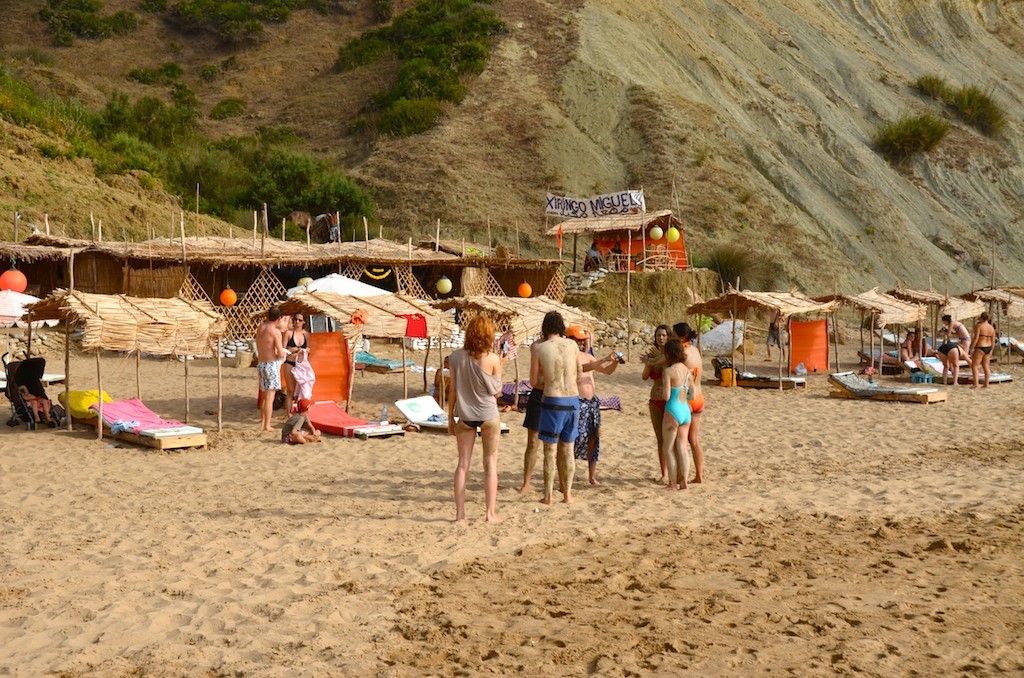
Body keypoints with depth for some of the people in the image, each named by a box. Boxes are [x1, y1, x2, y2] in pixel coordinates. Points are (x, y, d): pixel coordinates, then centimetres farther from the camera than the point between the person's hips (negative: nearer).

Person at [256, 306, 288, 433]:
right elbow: (281, 354, -15)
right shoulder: (276, 332, -14)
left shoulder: (261, 326, 7)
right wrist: (280, 356, 5)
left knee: (264, 396, 19)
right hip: (272, 365, -8)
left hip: (261, 364, 8)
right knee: (270, 397, -5)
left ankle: (262, 423, 23)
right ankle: (267, 427, -5)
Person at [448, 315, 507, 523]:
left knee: (463, 464, 9)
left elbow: (452, 390, 0)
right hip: (488, 416, -2)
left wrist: (450, 417, 9)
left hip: (465, 416, 2)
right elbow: (497, 391, -4)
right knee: (490, 463, 7)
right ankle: (491, 512, 7)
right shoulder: (492, 359, -11)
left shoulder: (456, 357, -5)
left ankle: (460, 512, 8)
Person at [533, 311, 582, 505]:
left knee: (550, 450, 5)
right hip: (573, 400, 3)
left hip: (552, 401, -3)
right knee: (567, 449, 13)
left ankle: (548, 495, 7)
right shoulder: (572, 345, 3)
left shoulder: (540, 349, -5)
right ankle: (567, 493, 16)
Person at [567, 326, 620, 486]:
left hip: (592, 402, 7)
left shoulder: (587, 356, 15)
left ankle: (592, 476, 10)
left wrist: (615, 362, -6)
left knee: (593, 438, 5)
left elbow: (607, 371, 15)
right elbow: (583, 368, -26)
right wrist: (605, 359, -30)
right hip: (577, 402, -7)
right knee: (579, 437, -10)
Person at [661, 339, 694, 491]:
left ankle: (673, 484, 6)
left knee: (669, 449, 4)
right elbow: (692, 395, 10)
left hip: (673, 412, -6)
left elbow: (666, 396, -17)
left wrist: (661, 390, 4)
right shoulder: (688, 371, 7)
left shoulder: (668, 371, -13)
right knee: (682, 448, 10)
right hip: (686, 411, 6)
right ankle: (683, 482, 10)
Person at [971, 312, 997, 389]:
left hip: (979, 349, -7)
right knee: (986, 366, 12)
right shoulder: (991, 328, 7)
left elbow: (975, 338, -18)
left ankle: (976, 384, -15)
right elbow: (993, 341, 8)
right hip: (988, 348, 7)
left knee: (974, 366, -5)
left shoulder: (978, 326, -13)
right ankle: (986, 384, 11)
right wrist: (991, 351, 17)